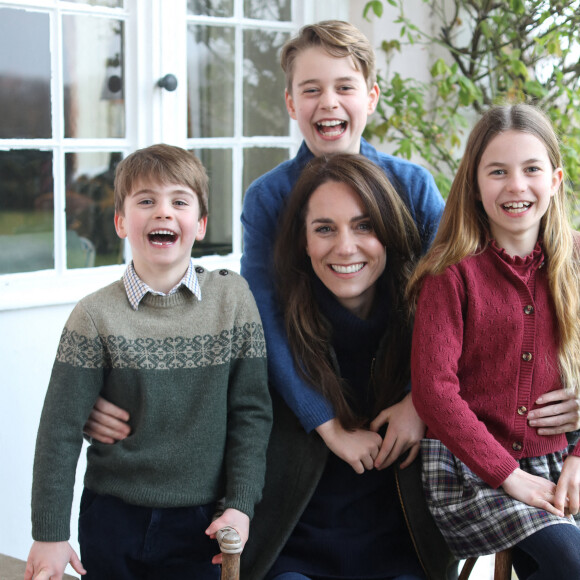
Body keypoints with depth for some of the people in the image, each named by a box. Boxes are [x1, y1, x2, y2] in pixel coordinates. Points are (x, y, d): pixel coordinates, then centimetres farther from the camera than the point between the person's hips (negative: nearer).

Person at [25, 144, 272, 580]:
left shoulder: (233, 299, -4)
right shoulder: (97, 315, -8)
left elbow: (252, 412, -1)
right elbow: (61, 430, -5)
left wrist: (241, 505, -6)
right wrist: (49, 533, -5)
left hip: (201, 524, 1)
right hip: (113, 519, 0)